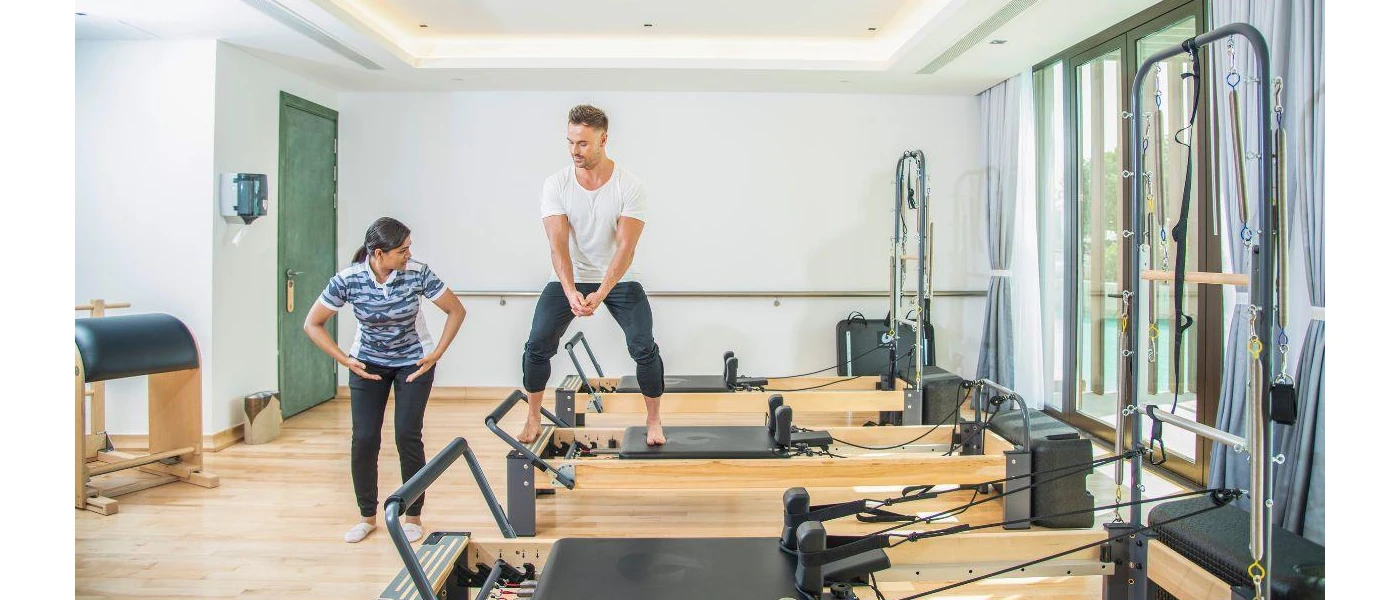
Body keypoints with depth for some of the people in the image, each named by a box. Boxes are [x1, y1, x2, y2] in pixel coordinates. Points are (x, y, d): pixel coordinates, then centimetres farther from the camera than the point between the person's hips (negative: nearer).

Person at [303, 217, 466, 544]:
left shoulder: (417, 273, -22)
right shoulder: (347, 280, -20)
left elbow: (457, 311, -12)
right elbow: (312, 325, -8)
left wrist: (436, 354, -15)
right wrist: (345, 360, -13)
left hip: (413, 362, -1)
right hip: (368, 363, 1)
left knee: (407, 436, -8)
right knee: (363, 438, -5)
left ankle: (413, 516, 9)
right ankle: (367, 516, 15)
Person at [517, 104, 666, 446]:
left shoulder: (630, 187, -18)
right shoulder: (555, 185, -13)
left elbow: (626, 247, -24)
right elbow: (558, 245, -21)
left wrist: (600, 294, -37)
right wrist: (571, 292, -37)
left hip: (618, 279, -1)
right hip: (568, 280, 2)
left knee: (644, 347, -15)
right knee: (537, 345, -8)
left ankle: (654, 421, 7)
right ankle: (533, 419, 13)